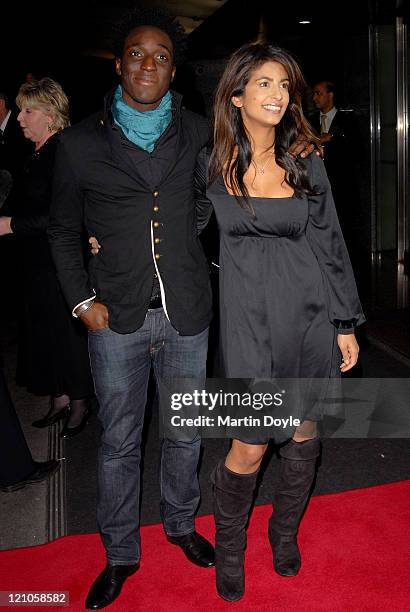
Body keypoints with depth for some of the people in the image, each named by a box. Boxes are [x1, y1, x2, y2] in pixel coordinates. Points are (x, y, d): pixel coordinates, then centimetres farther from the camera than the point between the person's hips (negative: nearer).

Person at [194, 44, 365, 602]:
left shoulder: (306, 162, 3)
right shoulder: (211, 164, -1)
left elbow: (330, 244, 6)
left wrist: (347, 324, 5)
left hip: (311, 313, 3)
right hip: (250, 317, -2)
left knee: (304, 430, 14)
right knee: (250, 447, -3)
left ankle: (285, 531, 40)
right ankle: (228, 545, 27)